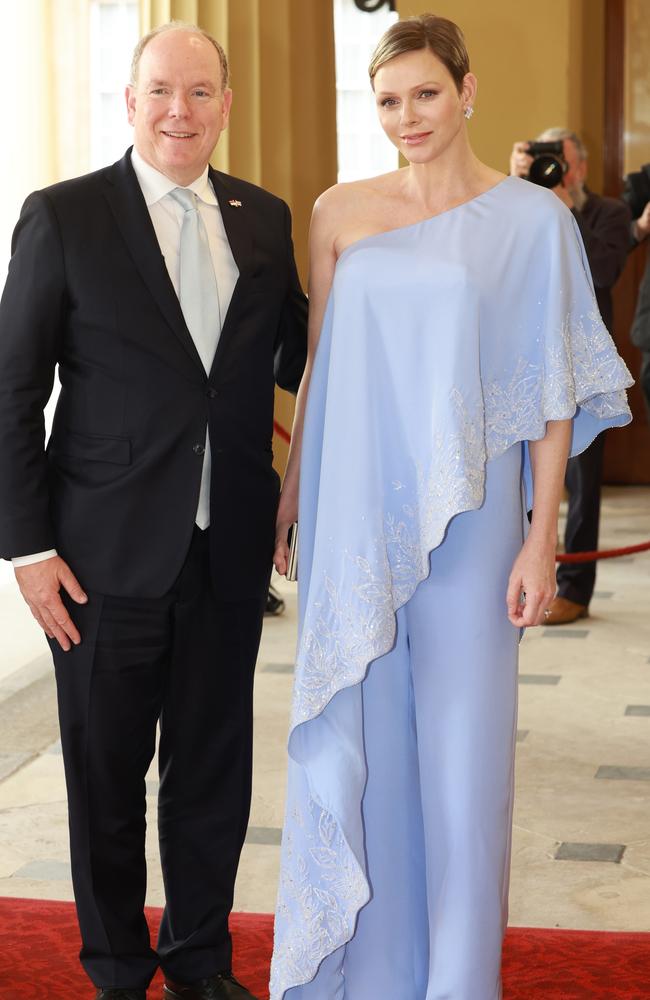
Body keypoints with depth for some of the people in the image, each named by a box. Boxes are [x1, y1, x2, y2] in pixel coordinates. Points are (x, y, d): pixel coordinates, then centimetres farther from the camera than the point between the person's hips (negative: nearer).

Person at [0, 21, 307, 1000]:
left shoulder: (264, 218, 7)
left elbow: (302, 359, 13)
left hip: (229, 550, 3)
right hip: (109, 552, -3)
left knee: (214, 768, 15)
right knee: (107, 774, 11)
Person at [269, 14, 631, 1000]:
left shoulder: (532, 218, -1)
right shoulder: (339, 212, 6)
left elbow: (552, 386, -2)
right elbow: (319, 364, 12)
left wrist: (543, 536, -7)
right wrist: (289, 492, 11)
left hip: (466, 519, -2)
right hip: (352, 512, 3)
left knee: (462, 741, 5)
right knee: (352, 733, 9)